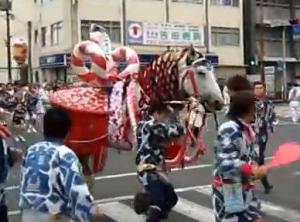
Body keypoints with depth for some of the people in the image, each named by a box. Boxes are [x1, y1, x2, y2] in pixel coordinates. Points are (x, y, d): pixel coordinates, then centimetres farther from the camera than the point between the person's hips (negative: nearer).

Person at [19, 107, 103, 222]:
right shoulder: (65, 154, -14)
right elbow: (77, 188, -20)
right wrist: (91, 208, -10)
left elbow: (25, 182, 14)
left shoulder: (31, 150, 6)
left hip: (29, 212, 6)